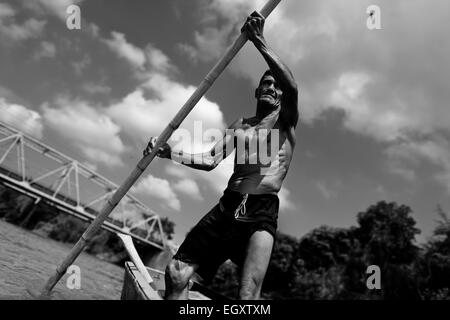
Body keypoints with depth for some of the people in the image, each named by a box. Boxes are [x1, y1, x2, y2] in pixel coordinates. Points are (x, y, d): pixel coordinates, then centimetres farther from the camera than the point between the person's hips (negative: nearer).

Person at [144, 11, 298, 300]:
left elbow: (291, 86, -12)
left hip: (262, 212, -4)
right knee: (176, 274, -3)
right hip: (226, 207, 5)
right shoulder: (241, 125, 24)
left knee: (249, 292, -24)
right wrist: (171, 154, 1)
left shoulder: (285, 121, 10)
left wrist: (260, 42, -17)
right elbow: (211, 160, 15)